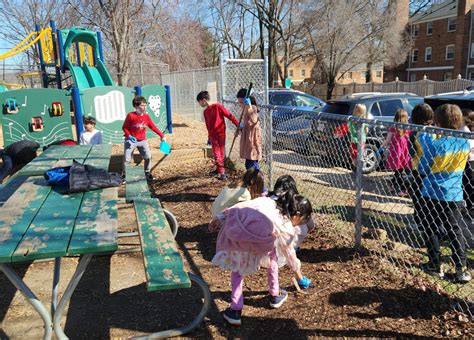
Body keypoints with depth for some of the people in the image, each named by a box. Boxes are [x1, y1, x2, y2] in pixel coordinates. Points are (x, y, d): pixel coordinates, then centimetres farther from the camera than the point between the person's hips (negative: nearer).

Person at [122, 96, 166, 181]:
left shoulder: (146, 117, -2)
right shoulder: (130, 115, -15)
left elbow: (153, 127, 3)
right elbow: (124, 127, -9)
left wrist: (162, 135, -2)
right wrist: (129, 136, -22)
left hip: (142, 140, 4)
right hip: (131, 140, -4)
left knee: (148, 157, -2)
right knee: (127, 159, -2)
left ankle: (147, 173, 17)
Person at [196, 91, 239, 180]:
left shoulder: (217, 106, -9)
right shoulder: (205, 112, 12)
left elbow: (229, 115, -10)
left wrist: (238, 125, -14)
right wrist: (209, 137, 25)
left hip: (221, 133, -5)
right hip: (213, 135, 5)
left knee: (221, 152, 0)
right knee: (216, 153, 7)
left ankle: (221, 171, 4)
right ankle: (220, 170, 16)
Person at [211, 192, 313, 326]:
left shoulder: (266, 200, 33)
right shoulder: (287, 228, 25)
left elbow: (240, 206, 24)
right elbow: (290, 254, 38)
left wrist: (220, 218, 25)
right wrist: (300, 277, 53)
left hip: (234, 228, 3)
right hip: (259, 236, -3)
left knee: (238, 265, 27)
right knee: (271, 253, 31)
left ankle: (235, 310, 22)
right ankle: (276, 295, 40)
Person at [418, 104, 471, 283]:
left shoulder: (434, 145, -19)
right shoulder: (465, 143, -2)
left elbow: (422, 170, -9)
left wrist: (424, 150, 4)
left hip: (433, 194, -4)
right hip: (455, 195, 4)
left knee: (432, 230, 10)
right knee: (455, 231, 12)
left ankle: (435, 266, 17)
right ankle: (461, 269, 11)